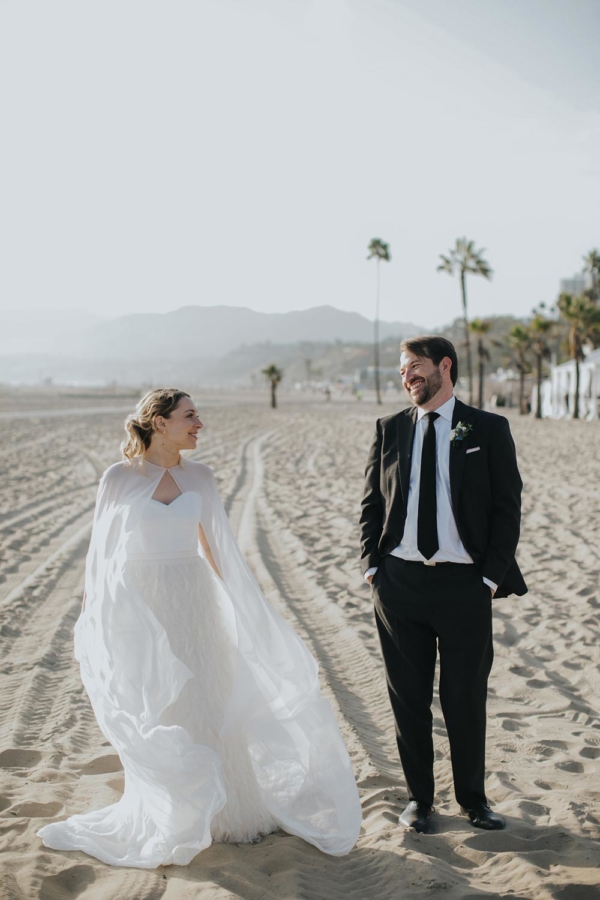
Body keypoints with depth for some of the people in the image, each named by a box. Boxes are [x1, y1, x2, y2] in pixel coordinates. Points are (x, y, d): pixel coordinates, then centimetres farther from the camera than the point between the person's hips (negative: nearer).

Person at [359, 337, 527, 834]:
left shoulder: (489, 429, 1)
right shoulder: (389, 429, 8)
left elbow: (507, 508, -1)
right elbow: (371, 503, 11)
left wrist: (492, 577, -7)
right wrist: (372, 566, 1)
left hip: (464, 584, -2)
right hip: (400, 582, 2)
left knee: (467, 699, 6)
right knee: (408, 698, 9)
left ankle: (473, 798, 26)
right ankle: (419, 797, 25)